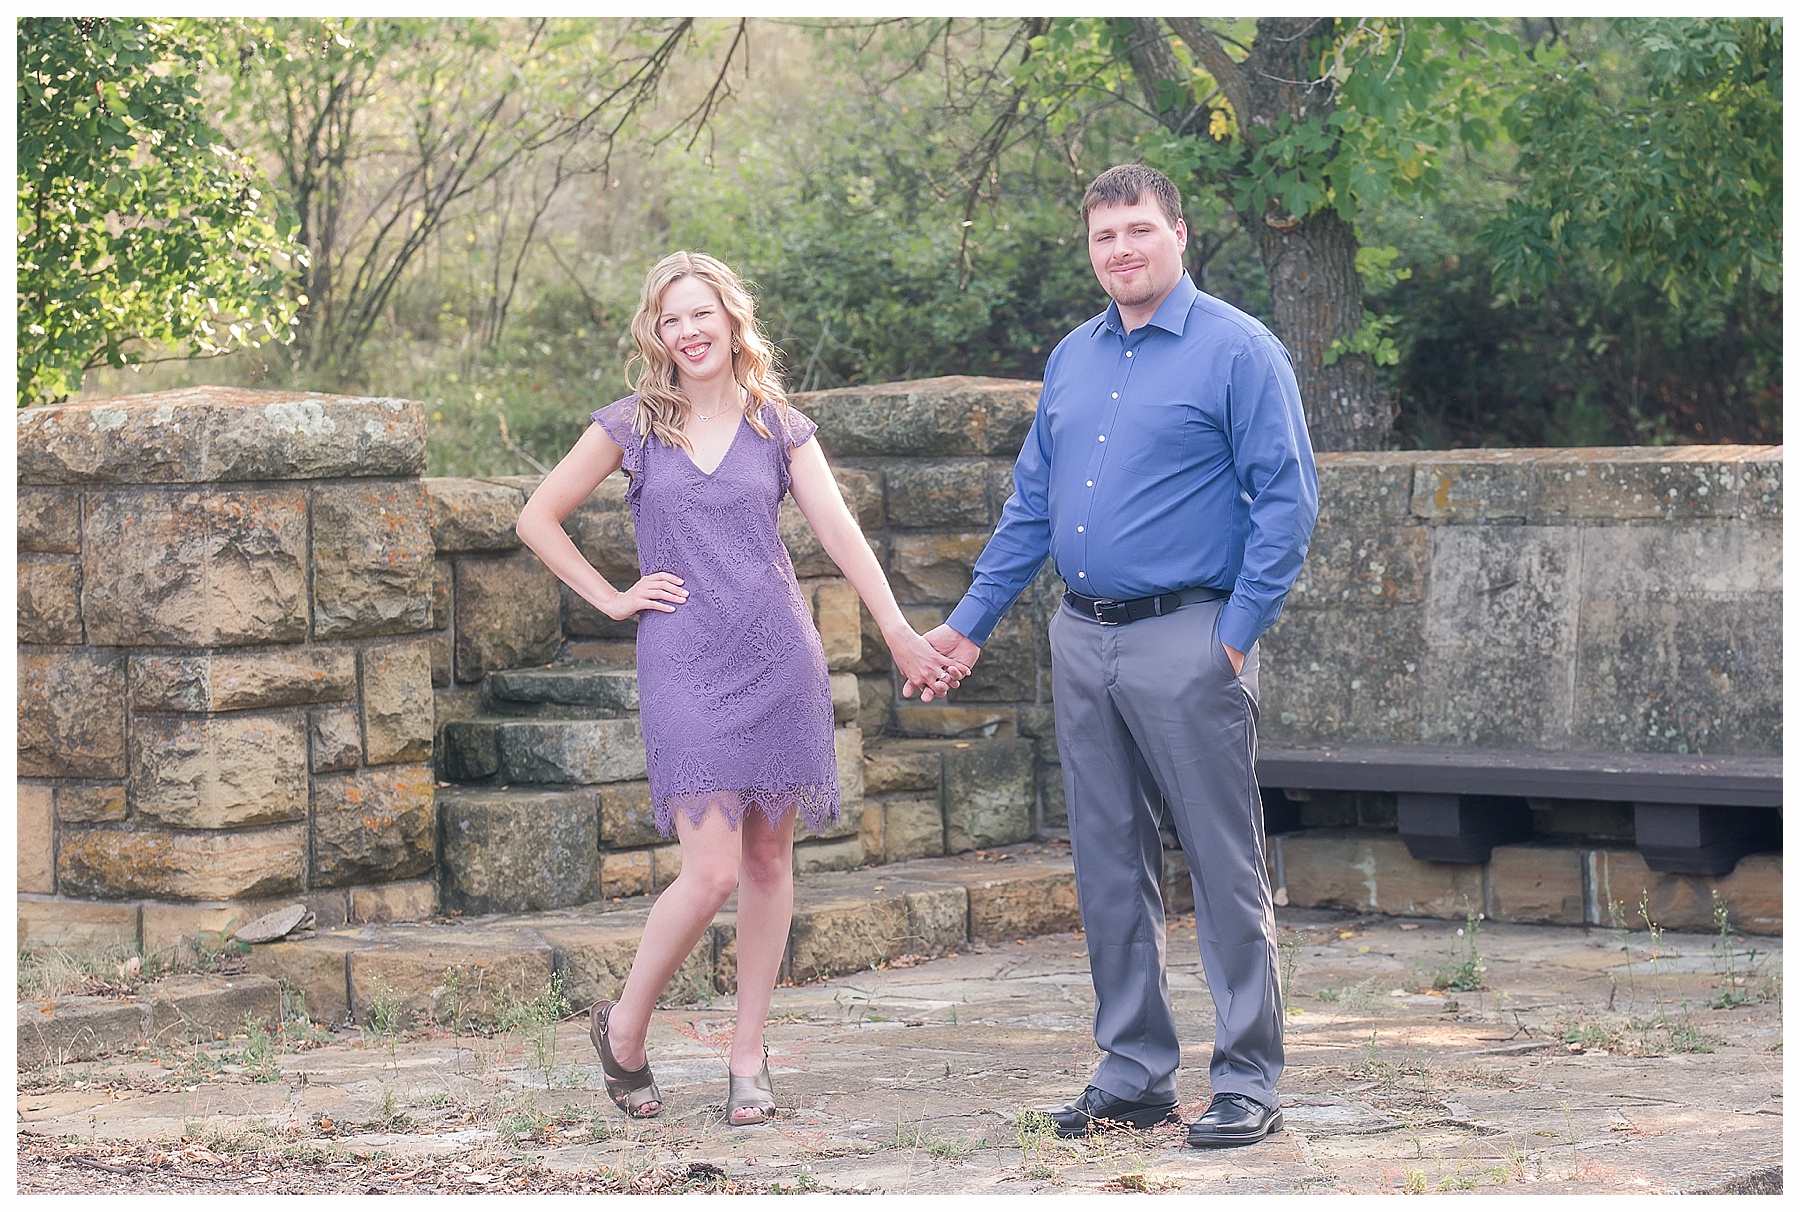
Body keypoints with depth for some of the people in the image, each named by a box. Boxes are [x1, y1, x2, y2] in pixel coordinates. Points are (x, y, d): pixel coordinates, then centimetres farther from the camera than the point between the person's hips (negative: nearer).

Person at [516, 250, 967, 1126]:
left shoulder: (779, 426, 8)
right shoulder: (631, 426, 5)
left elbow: (839, 532, -1)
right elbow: (538, 519, 11)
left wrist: (901, 636, -12)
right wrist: (611, 599, 3)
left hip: (778, 658, 2)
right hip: (683, 662, -2)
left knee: (768, 859, 4)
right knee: (712, 870, -13)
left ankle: (748, 1056, 15)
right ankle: (624, 1027, 8)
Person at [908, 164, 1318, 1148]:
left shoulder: (1237, 351, -5)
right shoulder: (1072, 360, 15)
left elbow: (1287, 497, -8)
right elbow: (1033, 504, 21)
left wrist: (1240, 630, -14)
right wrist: (970, 621, 17)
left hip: (1186, 640, -7)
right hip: (1082, 642, 7)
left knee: (1223, 865, -4)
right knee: (1109, 867, 9)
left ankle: (1248, 1083, 1)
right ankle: (1134, 1073, 17)